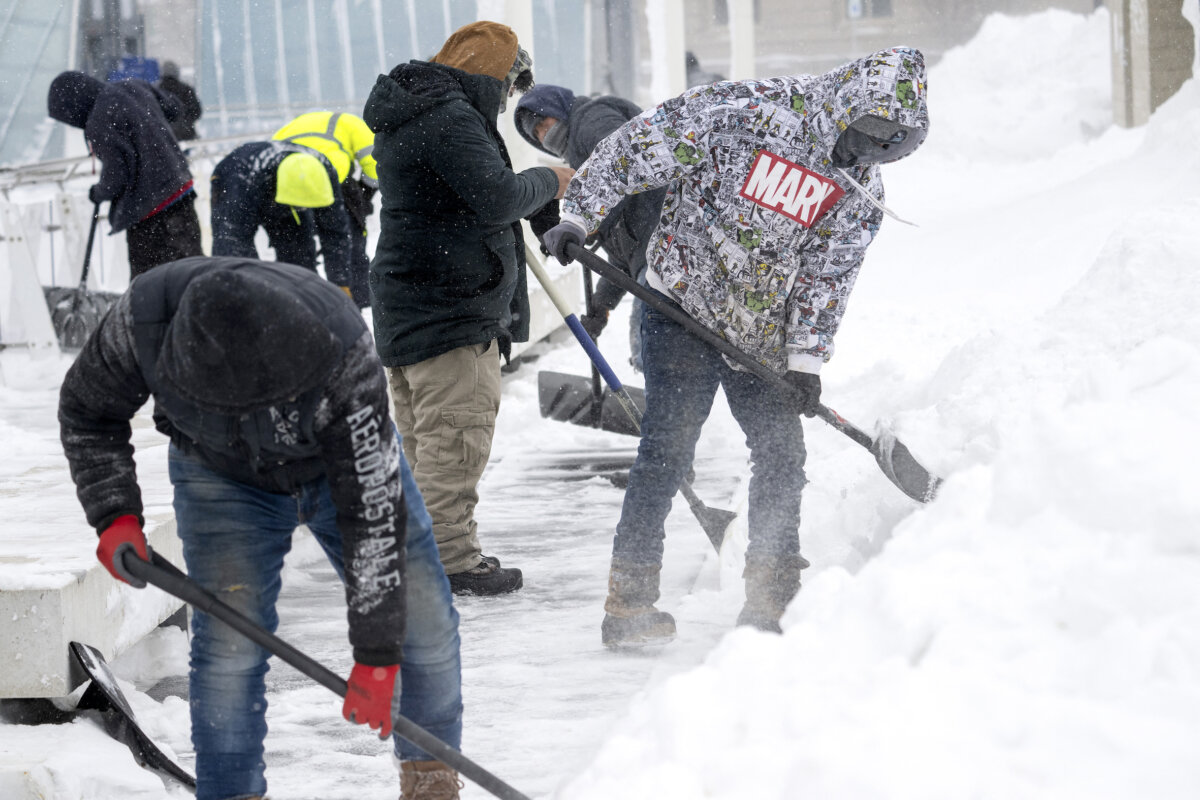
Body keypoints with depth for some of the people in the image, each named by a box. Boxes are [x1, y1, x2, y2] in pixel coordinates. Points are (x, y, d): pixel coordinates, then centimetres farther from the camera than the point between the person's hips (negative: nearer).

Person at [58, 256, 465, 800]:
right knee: (228, 640, -16)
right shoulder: (144, 320, -35)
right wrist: (115, 515, -23)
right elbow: (87, 412, -11)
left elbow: (372, 513, -36)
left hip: (343, 463, 0)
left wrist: (377, 655, -33)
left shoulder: (344, 360, -41)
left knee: (424, 620, -3)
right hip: (223, 477, 1)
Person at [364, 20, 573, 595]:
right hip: (450, 306, -11)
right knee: (457, 430, -8)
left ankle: (437, 549, 23)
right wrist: (548, 181, -6)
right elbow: (497, 198, -23)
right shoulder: (450, 117, -17)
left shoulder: (403, 119, 18)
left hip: (406, 301, 11)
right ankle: (449, 559, -8)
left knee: (426, 436, 15)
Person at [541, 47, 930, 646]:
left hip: (760, 337, 6)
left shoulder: (862, 195, 2)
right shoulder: (749, 112, -17)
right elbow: (640, 148, -15)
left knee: (782, 452, 6)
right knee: (667, 449, -13)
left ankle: (772, 600, 18)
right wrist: (579, 216, -16)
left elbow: (827, 275, 2)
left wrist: (806, 358, -9)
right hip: (682, 309, -6)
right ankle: (627, 605, -10)